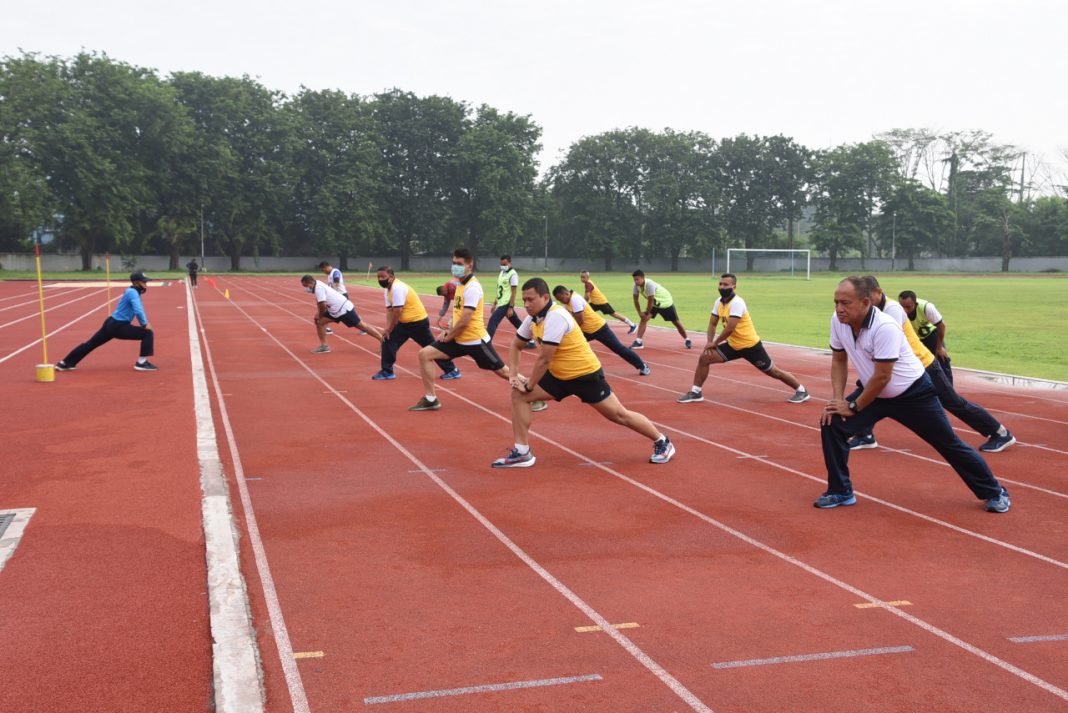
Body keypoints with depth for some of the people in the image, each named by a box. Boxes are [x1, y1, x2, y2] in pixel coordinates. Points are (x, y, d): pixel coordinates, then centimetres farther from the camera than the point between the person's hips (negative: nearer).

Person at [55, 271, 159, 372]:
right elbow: (138, 311, -31)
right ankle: (141, 363, -8)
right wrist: (145, 324, -18)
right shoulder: (133, 293, -18)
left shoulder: (134, 292, 11)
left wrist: (145, 323, 6)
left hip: (111, 324, 10)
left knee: (90, 344, 19)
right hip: (118, 327, -10)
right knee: (148, 333, -9)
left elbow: (139, 309, 18)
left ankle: (64, 363, 29)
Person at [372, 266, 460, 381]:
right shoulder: (387, 289, 7)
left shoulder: (397, 288, -25)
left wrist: (388, 330, -18)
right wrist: (387, 329, -7)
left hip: (418, 321, -9)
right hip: (405, 322, 9)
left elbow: (397, 311, -25)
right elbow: (389, 310, 6)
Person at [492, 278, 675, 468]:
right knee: (518, 395, -4)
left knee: (619, 415, 0)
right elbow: (516, 346, 13)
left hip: (585, 374, -8)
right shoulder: (533, 318, 0)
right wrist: (514, 375, -2)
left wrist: (528, 385, -15)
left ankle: (662, 442, 20)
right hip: (558, 375, 8)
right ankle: (522, 452, 0)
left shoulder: (556, 317, -28)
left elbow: (544, 359, -26)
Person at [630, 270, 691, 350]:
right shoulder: (636, 285, -18)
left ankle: (687, 340, 27)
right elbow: (635, 299, -8)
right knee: (643, 319, -14)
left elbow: (650, 301, -33)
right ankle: (638, 342, -17)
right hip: (654, 304, 6)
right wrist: (640, 312, -13)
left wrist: (647, 313, -22)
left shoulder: (649, 284, -38)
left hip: (666, 302, -6)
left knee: (676, 322, 6)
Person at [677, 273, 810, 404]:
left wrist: (714, 343, -16)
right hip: (733, 345, 7)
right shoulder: (719, 302, 0)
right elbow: (712, 323, 9)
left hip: (750, 345, -7)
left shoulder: (737, 303, -25)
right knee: (704, 358, -4)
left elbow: (729, 329, -29)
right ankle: (695, 392, 5)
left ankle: (801, 391, 22)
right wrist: (710, 342, -6)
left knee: (773, 372, 3)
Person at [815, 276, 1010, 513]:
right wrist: (837, 399, -10)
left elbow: (882, 378, -29)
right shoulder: (838, 321, -13)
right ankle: (840, 492, 4)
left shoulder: (884, 327, -33)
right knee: (831, 424, -10)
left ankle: (994, 493, 24)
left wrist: (853, 407, -20)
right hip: (876, 394, 6)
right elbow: (839, 361, 1)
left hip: (913, 394, -6)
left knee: (949, 444, 3)